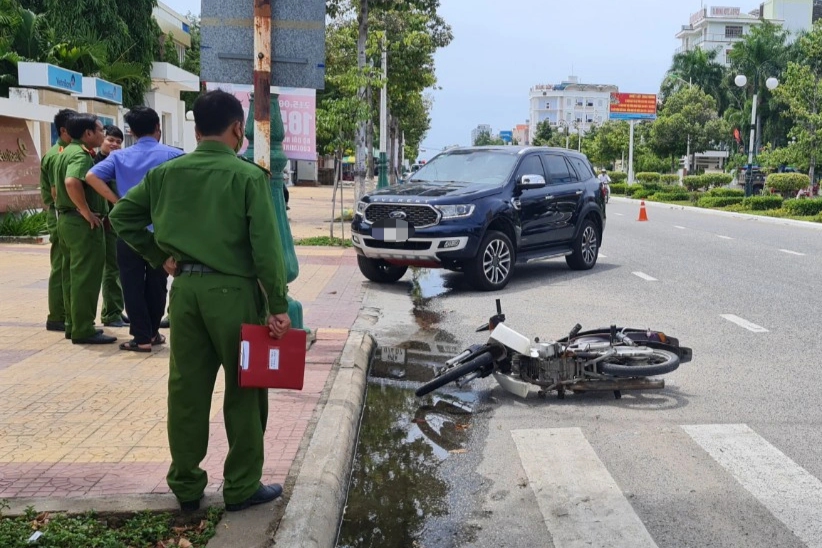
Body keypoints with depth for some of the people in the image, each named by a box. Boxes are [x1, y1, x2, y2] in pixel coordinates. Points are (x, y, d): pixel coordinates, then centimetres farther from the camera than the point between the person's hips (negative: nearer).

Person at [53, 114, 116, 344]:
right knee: (86, 278, -6)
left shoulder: (67, 152, 16)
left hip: (67, 219, 10)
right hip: (83, 223, -10)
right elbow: (72, 182, -35)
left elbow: (60, 185, 26)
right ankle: (83, 330, -2)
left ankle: (73, 325, 22)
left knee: (73, 275, 14)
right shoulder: (81, 155, -16)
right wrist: (86, 211, -27)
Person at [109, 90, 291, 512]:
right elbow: (266, 246, -14)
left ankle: (186, 485, 23)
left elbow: (122, 215, 11)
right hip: (233, 289, -4)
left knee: (186, 389, 12)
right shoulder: (248, 176, -10)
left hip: (185, 288, 5)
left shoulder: (167, 173, 5)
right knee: (243, 391, 7)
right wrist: (278, 305, -10)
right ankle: (242, 487, 16)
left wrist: (159, 257, 13)